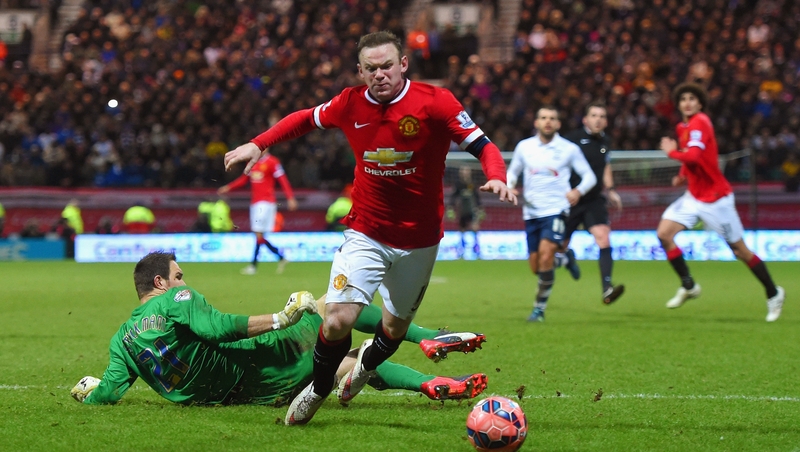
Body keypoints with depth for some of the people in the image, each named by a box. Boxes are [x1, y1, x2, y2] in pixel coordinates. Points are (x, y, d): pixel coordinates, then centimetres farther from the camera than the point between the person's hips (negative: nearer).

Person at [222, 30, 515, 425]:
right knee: (337, 320, -16)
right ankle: (318, 389, 13)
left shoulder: (435, 103, -15)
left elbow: (483, 146, -13)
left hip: (419, 240, 0)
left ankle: (367, 365, 50)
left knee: (396, 325, 13)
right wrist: (257, 145, 8)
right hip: (366, 233, 0)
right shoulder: (350, 104, -6)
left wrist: (496, 177, -32)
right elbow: (305, 119, 14)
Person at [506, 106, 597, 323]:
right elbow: (512, 171, 19)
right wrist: (509, 186, -3)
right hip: (531, 211, 4)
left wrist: (578, 191, -17)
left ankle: (540, 308, -11)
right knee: (535, 267, 5)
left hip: (556, 209, -4)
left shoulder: (569, 149, -1)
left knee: (546, 256, -22)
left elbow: (589, 176, 4)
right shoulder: (524, 147, 6)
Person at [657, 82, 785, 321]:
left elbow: (693, 156, -33)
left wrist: (671, 152, -16)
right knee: (664, 233, -8)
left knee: (740, 250, 0)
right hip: (694, 197, 8)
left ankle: (773, 293, 17)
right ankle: (688, 286, 6)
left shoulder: (700, 123, -19)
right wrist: (683, 175, 7)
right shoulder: (683, 127, 7)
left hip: (716, 198, -8)